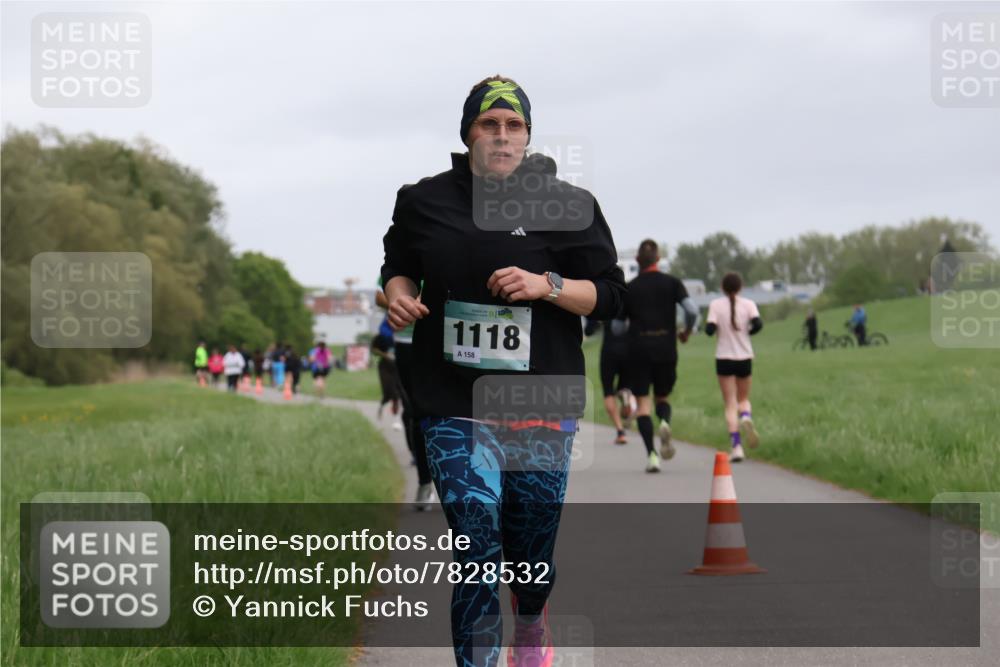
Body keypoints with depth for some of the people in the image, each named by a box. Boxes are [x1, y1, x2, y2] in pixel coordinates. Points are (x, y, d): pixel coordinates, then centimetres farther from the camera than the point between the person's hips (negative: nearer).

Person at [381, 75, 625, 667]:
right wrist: (398, 294, 0)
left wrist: (546, 286, -14)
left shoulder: (566, 206, 1)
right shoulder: (424, 200, 7)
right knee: (477, 546, -12)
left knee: (532, 544, 10)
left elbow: (611, 294, 2)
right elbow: (398, 264, 23)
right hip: (455, 404, 0)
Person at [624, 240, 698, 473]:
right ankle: (664, 423, -17)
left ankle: (651, 454, -12)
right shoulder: (672, 283, 2)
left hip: (638, 348, -1)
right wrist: (686, 332, 10)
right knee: (663, 396, 17)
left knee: (643, 401, 1)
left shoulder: (629, 288, 3)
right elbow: (692, 311, -8)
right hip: (665, 348, 1)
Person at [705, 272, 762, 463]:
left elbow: (710, 329, -13)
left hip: (724, 359, -1)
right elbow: (758, 324, -16)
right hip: (744, 358, 1)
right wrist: (748, 331, 5)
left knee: (730, 405, 2)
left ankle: (736, 446, -10)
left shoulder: (716, 305, -4)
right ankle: (746, 418, -17)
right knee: (743, 399, 19)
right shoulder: (748, 304, -2)